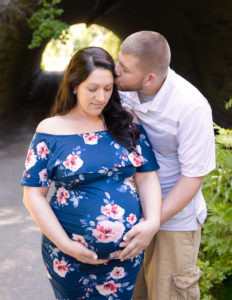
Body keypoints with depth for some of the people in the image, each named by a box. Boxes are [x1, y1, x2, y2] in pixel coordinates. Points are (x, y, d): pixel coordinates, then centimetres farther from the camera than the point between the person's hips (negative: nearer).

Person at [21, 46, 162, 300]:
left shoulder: (126, 126, 1)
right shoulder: (51, 131, -8)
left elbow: (147, 176, 2)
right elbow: (33, 195, -8)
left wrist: (152, 222, -14)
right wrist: (65, 245, -14)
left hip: (128, 251, 3)